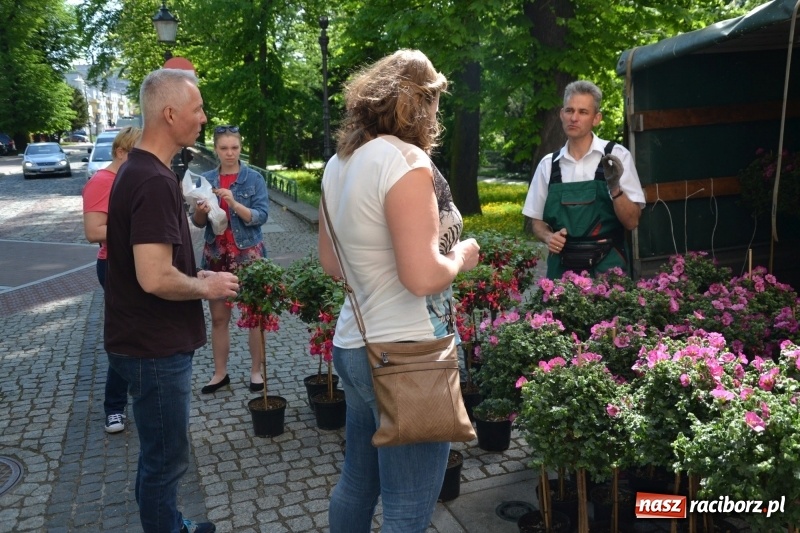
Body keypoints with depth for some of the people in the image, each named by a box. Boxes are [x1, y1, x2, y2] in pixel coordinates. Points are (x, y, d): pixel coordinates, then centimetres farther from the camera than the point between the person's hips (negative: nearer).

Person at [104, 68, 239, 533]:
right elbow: (156, 278, -30)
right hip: (156, 349, -10)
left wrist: (196, 276, 9)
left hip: (154, 341, 10)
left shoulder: (139, 170, 9)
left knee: (160, 451, 24)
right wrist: (207, 288, -13)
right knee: (167, 457, 6)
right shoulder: (154, 180, -23)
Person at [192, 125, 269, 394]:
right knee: (218, 318, 9)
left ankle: (256, 370, 17)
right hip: (216, 255, 3)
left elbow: (260, 216, -13)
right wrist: (200, 212, -16)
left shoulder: (254, 178, -4)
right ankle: (220, 373, 20)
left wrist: (235, 204, -27)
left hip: (248, 254, -3)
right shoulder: (207, 179, 5)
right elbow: (198, 222, 6)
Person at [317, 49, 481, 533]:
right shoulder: (406, 160, -17)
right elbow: (423, 277, -24)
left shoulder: (340, 164, 9)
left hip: (354, 346, 9)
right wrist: (461, 255, -5)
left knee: (357, 483, 24)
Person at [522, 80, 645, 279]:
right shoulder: (548, 164, 3)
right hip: (562, 266, 2)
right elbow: (538, 222, 10)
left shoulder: (617, 155, -4)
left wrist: (615, 188, -22)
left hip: (606, 265, -2)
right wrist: (548, 237, -10)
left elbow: (632, 222, -6)